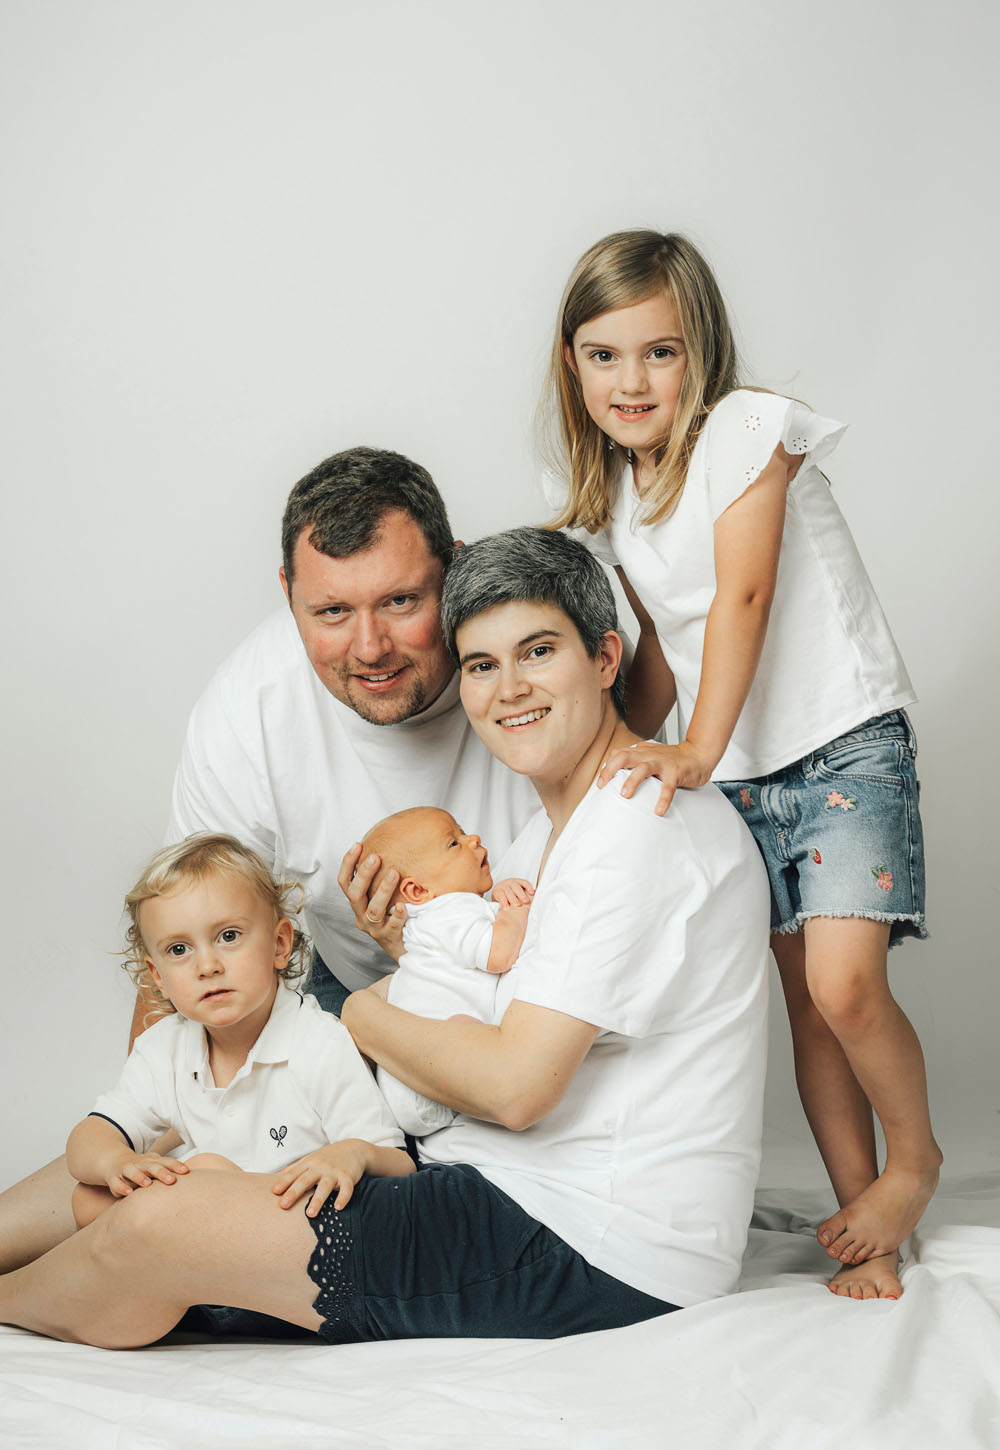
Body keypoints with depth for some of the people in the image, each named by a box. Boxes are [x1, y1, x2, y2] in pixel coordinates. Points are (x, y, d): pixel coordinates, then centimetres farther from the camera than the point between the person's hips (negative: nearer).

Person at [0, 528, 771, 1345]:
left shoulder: (637, 824, -17)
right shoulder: (555, 828, 17)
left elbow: (516, 1084, -22)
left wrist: (367, 1016, -5)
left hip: (599, 1252, -10)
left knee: (155, 1229, -12)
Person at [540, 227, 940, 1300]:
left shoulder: (745, 428, -11)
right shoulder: (606, 495, 8)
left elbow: (742, 596, -20)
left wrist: (697, 751, -27)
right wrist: (625, 761, 6)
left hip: (844, 743, -6)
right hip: (738, 773, 6)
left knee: (845, 983, -18)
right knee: (805, 999, 7)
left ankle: (913, 1158, 8)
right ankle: (864, 1227, 17)